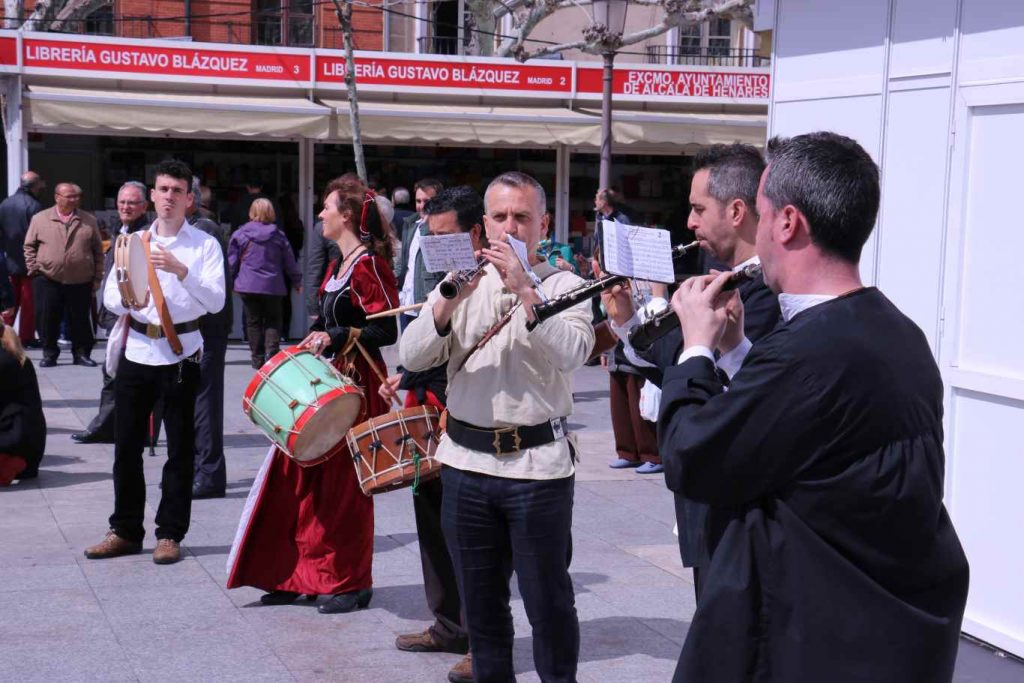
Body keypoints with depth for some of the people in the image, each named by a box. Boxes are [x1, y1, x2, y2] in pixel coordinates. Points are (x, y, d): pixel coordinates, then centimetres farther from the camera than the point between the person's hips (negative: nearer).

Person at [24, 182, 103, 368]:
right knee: (48, 319, 3)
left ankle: (81, 353, 15)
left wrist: (97, 277, 3)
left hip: (81, 282, 1)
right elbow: (29, 246, 8)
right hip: (48, 280, 0)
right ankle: (49, 353, 15)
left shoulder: (89, 221, 6)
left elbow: (98, 251, 8)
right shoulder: (40, 219, 4)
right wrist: (34, 268, -2)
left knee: (80, 319, 5)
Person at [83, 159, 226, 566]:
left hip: (180, 352, -3)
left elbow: (215, 301, -11)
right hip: (137, 349, 3)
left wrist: (181, 270, -24)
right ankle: (125, 531, 19)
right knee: (127, 444, 8)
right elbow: (110, 298, 7)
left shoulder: (205, 245, 0)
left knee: (179, 447, 3)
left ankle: (170, 534, 13)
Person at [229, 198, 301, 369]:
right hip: (273, 287, 1)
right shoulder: (279, 235, 2)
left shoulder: (240, 234, -2)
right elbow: (289, 262, 8)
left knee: (253, 322, 7)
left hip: (248, 286, 0)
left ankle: (258, 359, 7)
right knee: (273, 321, 7)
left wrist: (231, 281, 11)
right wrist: (297, 282, 18)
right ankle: (272, 353, -12)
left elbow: (232, 261, 0)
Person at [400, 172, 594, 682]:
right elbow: (411, 357, -2)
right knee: (480, 598, 14)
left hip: (538, 463, -3)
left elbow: (572, 353, -18)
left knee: (547, 599, 3)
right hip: (466, 461, 4)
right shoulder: (462, 282, 8)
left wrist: (525, 290, -25)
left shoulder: (563, 284, 0)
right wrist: (448, 301, -18)